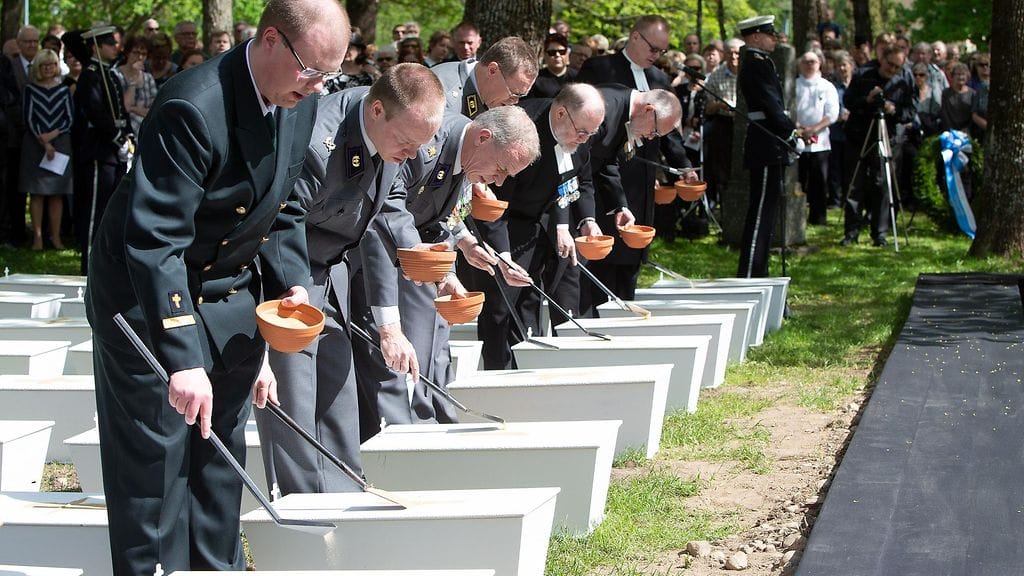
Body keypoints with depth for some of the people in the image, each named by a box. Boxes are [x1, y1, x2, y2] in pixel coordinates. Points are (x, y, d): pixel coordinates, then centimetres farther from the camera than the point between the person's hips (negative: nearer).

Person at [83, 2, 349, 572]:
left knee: (223, 449, 15)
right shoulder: (193, 108, -30)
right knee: (156, 460, -2)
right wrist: (182, 359, -36)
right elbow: (154, 242, -32)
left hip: (230, 290, 8)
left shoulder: (300, 103, -4)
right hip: (150, 294, -8)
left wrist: (291, 282, -4)